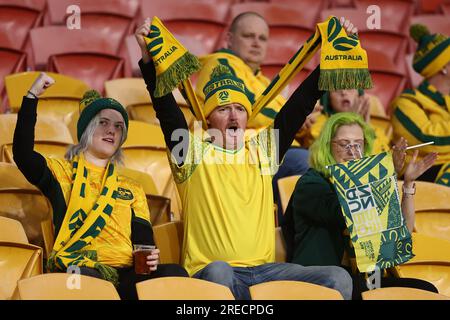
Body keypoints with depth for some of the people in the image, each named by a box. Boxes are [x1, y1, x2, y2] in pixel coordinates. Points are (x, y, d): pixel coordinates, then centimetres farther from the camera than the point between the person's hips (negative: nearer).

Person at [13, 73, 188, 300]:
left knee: (174, 274, -27)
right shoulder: (62, 173, 17)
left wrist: (149, 258, -6)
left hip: (124, 274, 4)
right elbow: (23, 154, -1)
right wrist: (32, 97, -3)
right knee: (87, 277, -42)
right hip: (76, 270, -4)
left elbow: (143, 238, 19)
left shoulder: (133, 190, 28)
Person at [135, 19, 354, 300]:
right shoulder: (194, 152, 6)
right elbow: (165, 107, -6)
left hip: (263, 269, 4)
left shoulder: (263, 149, 17)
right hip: (209, 272, -4)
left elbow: (301, 104, 14)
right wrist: (148, 57, -18)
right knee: (219, 272, -41)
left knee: (338, 278, -17)